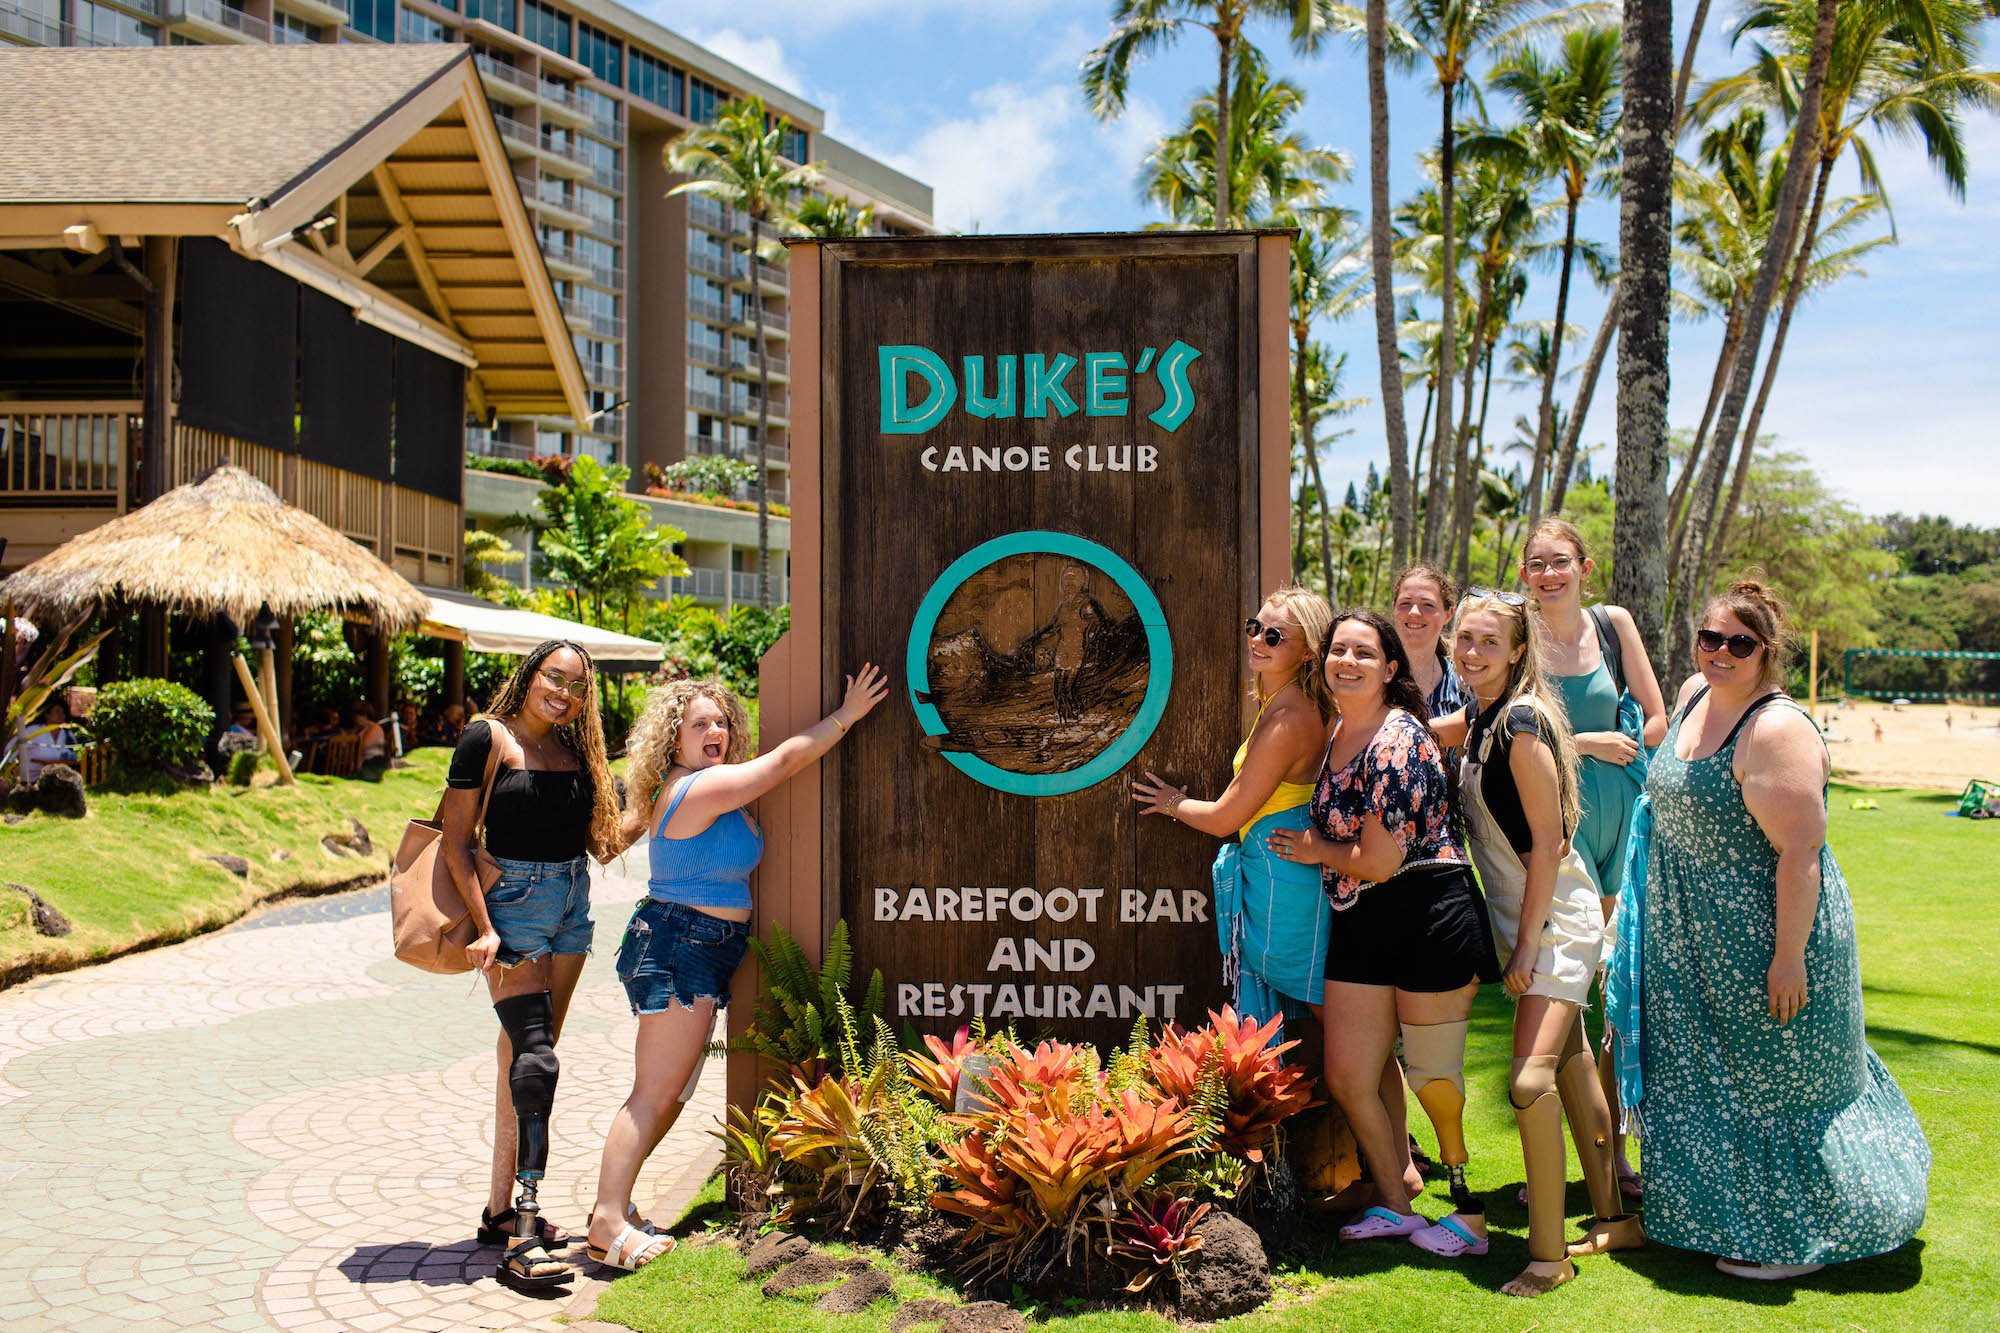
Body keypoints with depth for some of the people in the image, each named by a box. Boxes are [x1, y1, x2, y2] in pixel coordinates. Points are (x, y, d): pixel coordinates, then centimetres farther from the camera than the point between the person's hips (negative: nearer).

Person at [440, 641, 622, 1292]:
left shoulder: (575, 748, 11)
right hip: (514, 900, -6)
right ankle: (522, 1240, -14)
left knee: (526, 1053, 12)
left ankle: (501, 1207, 21)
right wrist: (484, 927, -16)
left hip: (572, 904, 7)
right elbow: (456, 840, -9)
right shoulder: (488, 737, -6)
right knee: (535, 1059, -14)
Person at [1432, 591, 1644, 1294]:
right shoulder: (1479, 718, 6)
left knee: (1530, 1083, -18)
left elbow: (1547, 842, -20)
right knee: (1570, 1068, 17)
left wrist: (1527, 944, -18)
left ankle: (1547, 1254, -7)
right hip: (1525, 920, 10)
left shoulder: (1522, 722, -19)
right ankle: (1615, 1218, 31)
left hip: (1556, 921, -9)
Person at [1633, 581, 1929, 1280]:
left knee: (1778, 1083, 5)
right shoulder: (1694, 696, 4)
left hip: (1763, 941, -9)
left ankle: (1799, 1238, 23)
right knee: (1706, 1073, 20)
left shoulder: (1777, 730, -23)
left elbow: (1801, 853, -25)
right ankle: (1743, 1215, 39)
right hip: (1697, 940, 9)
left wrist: (1789, 957, -25)